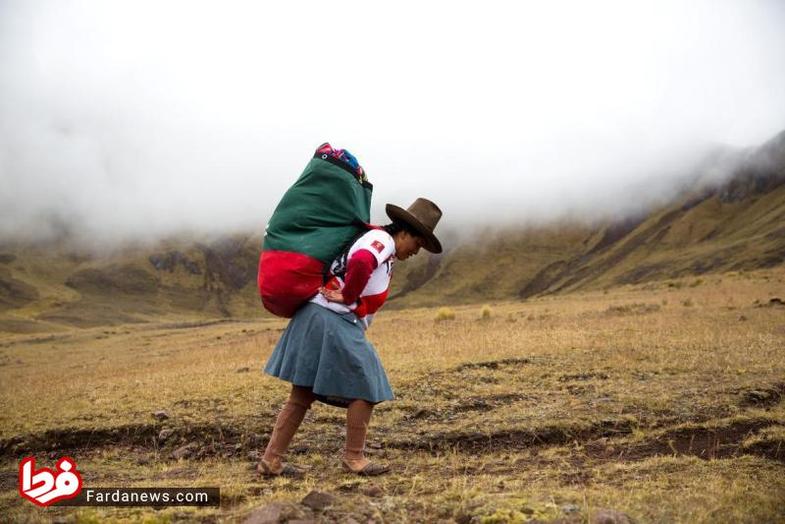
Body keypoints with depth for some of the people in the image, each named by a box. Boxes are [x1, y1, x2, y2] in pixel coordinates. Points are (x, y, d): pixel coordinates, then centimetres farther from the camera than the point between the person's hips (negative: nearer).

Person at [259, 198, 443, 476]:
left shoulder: (385, 255, 23)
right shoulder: (381, 239, -8)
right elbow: (361, 263, -28)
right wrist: (348, 297, -16)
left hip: (317, 318, 10)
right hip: (333, 320, -10)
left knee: (302, 395, 12)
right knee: (364, 388, 3)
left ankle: (271, 459, 16)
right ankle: (353, 457, 11)